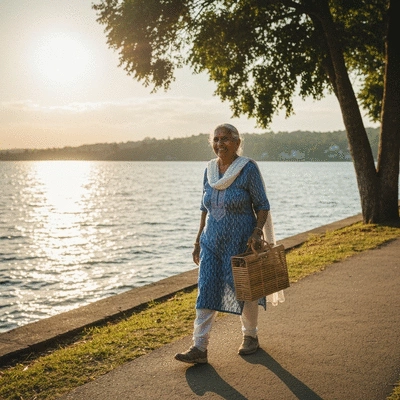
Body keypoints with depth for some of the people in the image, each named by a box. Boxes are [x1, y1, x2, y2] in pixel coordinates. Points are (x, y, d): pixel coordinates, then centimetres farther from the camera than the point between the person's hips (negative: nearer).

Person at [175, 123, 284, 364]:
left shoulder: (248, 168, -11)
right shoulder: (210, 169, 5)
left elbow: (262, 205, -7)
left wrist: (257, 232, -21)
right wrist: (199, 240, 11)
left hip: (240, 242, -4)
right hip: (212, 241, 5)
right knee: (206, 292, -1)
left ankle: (251, 337, 31)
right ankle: (199, 348, 1)